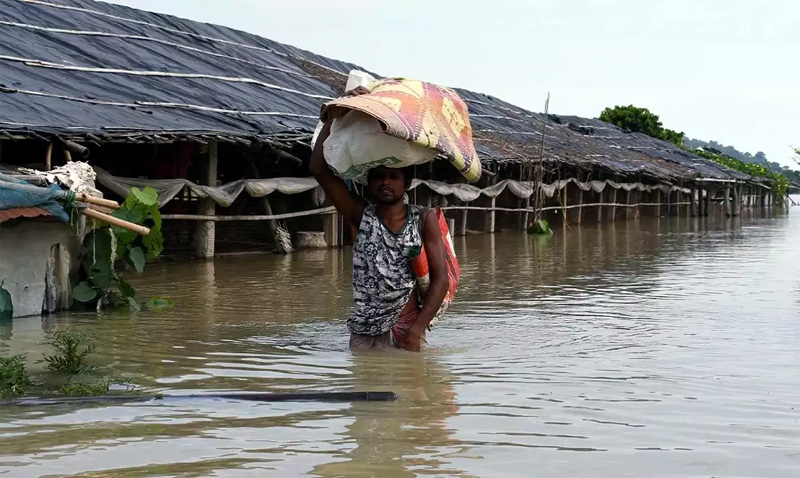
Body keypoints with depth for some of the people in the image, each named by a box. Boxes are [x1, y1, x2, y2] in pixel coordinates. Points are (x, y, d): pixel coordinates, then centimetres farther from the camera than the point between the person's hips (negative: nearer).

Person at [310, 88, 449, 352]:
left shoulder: (424, 220, 3)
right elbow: (319, 169, -5)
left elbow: (441, 279, -1)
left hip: (406, 333, -1)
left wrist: (416, 331, -13)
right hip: (363, 335, 1)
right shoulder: (361, 215, 4)